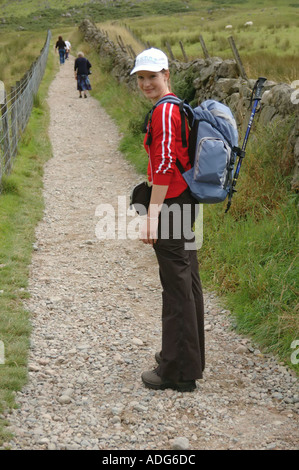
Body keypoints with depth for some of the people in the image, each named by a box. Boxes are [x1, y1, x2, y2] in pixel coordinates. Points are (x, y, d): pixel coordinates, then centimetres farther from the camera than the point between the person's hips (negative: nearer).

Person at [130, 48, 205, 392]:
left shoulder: (165, 111, -16)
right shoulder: (177, 107, 15)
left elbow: (165, 164, -22)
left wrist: (152, 214, -24)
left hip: (171, 205, -10)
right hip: (185, 204, 10)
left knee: (176, 286, -3)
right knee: (187, 282, 17)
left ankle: (178, 372, 6)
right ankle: (191, 359, 31)